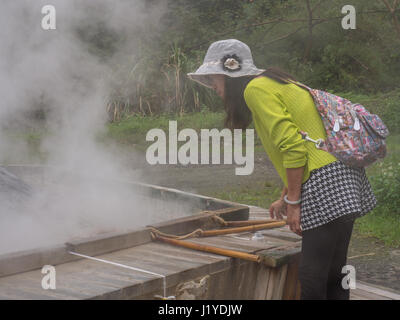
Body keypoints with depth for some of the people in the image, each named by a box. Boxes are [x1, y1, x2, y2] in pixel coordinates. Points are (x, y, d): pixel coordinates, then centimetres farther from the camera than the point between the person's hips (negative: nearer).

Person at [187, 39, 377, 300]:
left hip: (327, 183, -10)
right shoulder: (275, 84, 23)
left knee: (312, 277, -9)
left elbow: (293, 147, -17)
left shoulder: (256, 89, -7)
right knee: (333, 272, 13)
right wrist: (285, 198, 33)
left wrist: (293, 202, -11)